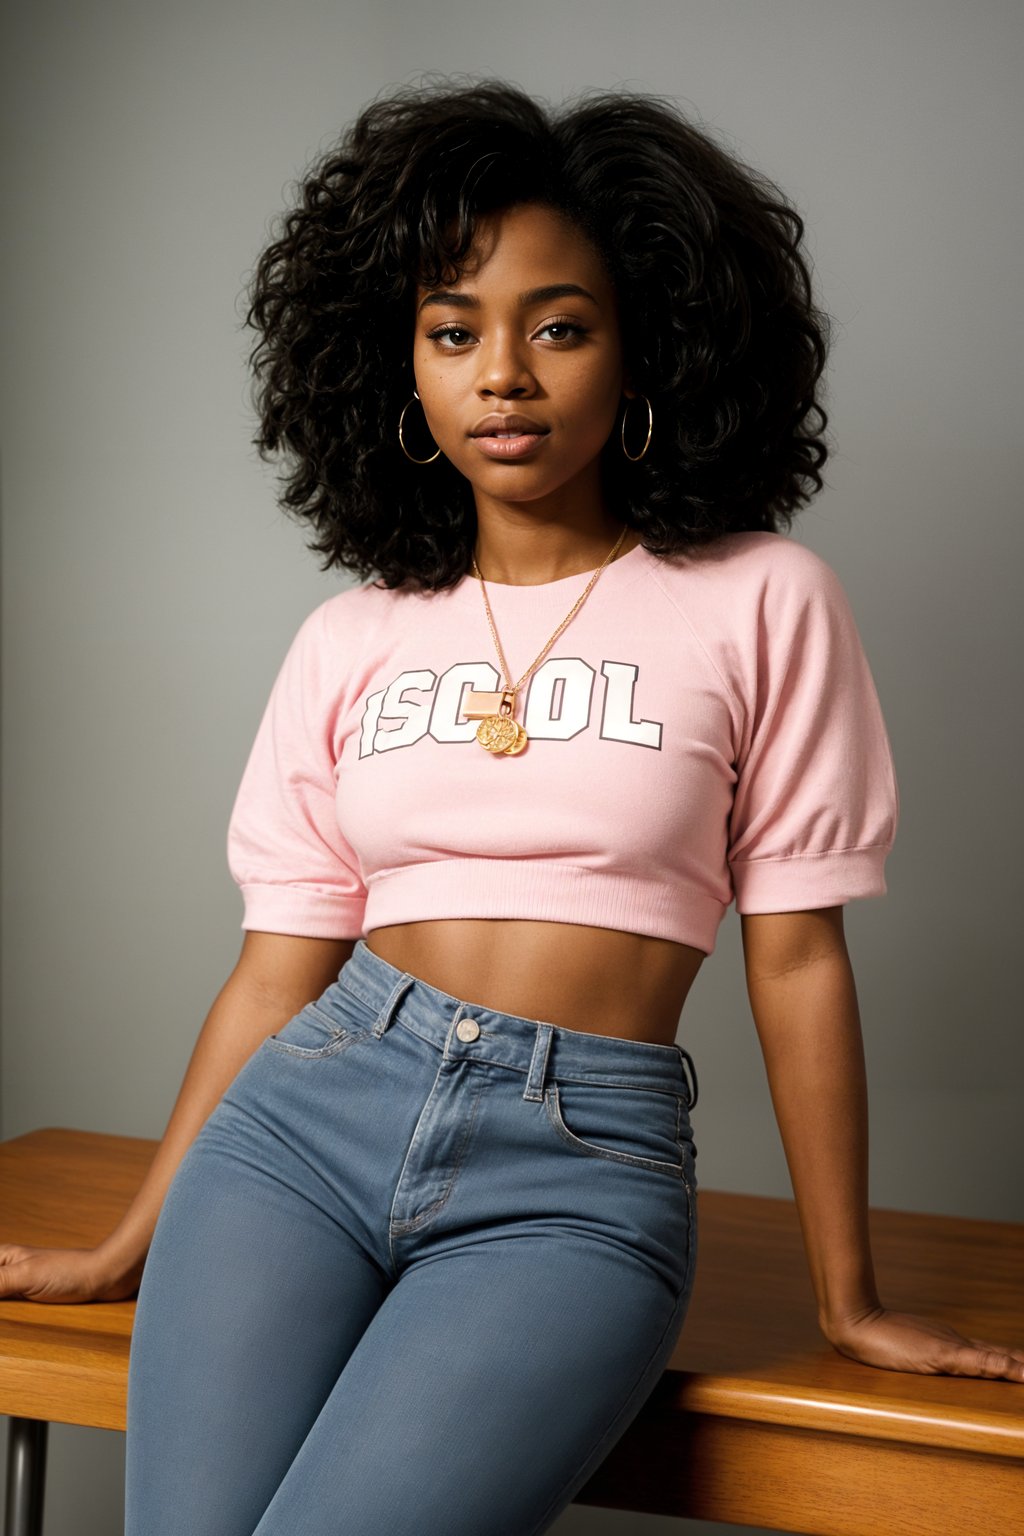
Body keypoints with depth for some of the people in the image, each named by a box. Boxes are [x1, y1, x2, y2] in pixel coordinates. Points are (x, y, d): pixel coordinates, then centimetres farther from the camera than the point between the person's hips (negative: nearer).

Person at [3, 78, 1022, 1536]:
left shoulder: (760, 602, 2)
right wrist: (132, 1249, 12)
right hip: (311, 1113, 3)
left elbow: (797, 959, 3)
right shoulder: (347, 644, 10)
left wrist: (848, 1297, 6)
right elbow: (276, 971, 12)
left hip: (579, 1176, -2)